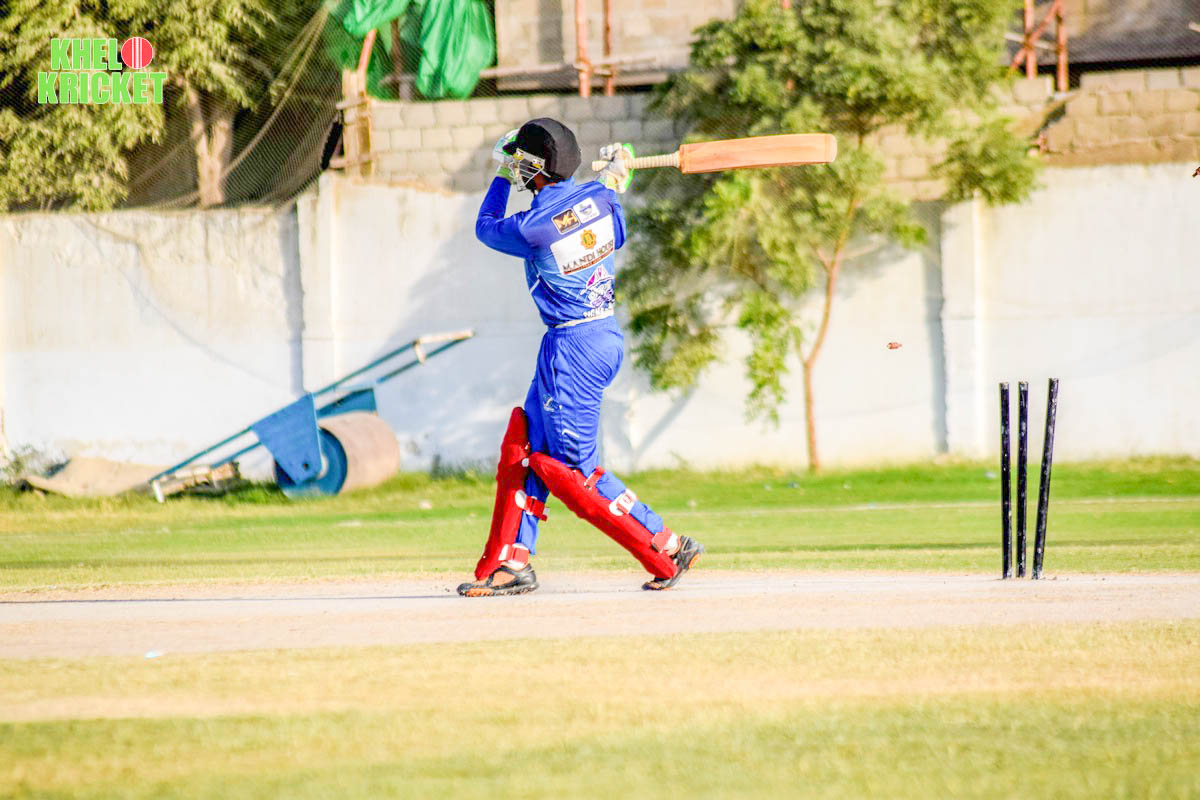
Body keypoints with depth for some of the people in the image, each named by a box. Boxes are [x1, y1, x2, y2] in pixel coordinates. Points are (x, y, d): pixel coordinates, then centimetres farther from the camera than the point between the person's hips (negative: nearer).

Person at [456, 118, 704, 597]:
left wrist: (502, 177, 15)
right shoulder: (597, 197, -3)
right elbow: (618, 236, 20)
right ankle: (511, 564, 17)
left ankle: (667, 550, -1)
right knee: (525, 445, 15)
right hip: (606, 335, 9)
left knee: (573, 471, -2)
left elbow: (486, 227, 3)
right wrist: (614, 180, 32)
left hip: (573, 347, -9)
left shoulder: (532, 228, -20)